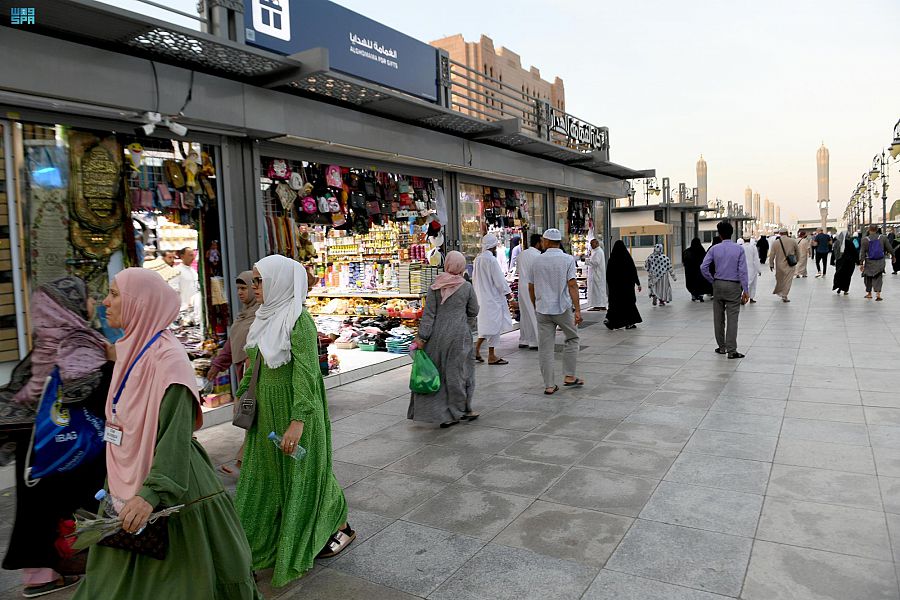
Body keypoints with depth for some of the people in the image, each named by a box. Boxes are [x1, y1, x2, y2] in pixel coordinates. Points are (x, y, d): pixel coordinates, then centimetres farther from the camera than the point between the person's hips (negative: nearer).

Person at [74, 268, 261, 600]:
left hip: (170, 489, -8)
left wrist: (152, 491, -35)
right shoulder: (131, 350, 6)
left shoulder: (166, 356, -20)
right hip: (129, 484, 8)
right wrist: (115, 483, 21)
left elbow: (175, 433, -26)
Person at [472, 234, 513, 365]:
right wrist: (508, 292, -4)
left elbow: (474, 278, 15)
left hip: (482, 297, 8)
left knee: (486, 323, 17)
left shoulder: (477, 259, 7)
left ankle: (476, 349, 12)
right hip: (493, 297, -8)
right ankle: (491, 356, 4)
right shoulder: (491, 260, -18)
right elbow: (499, 279, -16)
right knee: (494, 324, -1)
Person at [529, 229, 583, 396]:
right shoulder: (568, 259, -4)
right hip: (563, 308, -2)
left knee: (545, 348, 5)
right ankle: (569, 376, 17)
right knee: (572, 339, 18)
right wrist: (577, 310, -13)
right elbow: (572, 285, -13)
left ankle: (549, 385, 8)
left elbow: (531, 287, 9)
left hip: (543, 309, 2)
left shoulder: (537, 261, 4)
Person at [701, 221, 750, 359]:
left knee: (718, 318, 12)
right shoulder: (739, 249, -6)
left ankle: (721, 347, 20)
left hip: (718, 285, 2)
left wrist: (712, 281, 6)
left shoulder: (714, 249, -2)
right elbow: (743, 270, -9)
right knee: (732, 319, -2)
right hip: (733, 286, -2)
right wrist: (745, 290, -6)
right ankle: (731, 351, -3)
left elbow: (703, 267, -8)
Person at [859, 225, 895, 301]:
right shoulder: (883, 238, -4)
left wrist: (861, 263, -5)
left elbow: (862, 252, -8)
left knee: (868, 277, 15)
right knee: (878, 278, 4)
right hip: (880, 262, 1)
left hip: (869, 262, -1)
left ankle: (869, 293, 24)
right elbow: (889, 248, 4)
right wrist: (893, 256, 21)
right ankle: (878, 293, -11)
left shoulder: (865, 239, -8)